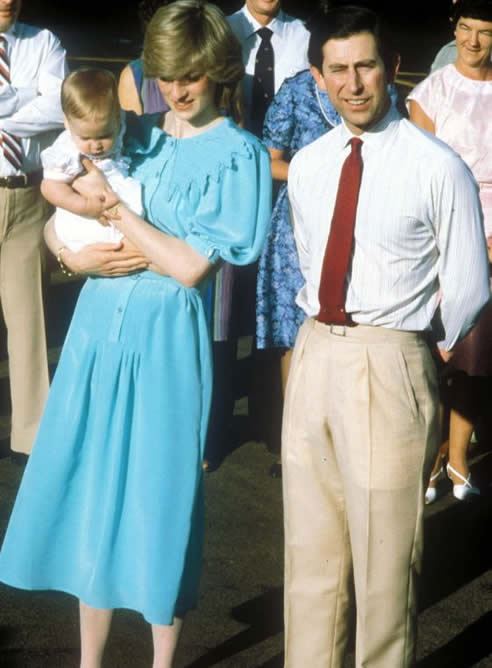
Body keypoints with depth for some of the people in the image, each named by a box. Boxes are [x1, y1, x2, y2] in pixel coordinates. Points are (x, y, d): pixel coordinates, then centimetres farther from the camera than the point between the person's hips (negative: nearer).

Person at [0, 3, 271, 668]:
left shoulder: (237, 153, -5)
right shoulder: (137, 133, 10)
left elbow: (190, 265, -13)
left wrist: (113, 207, -10)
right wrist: (83, 256, -8)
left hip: (165, 334, -5)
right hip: (99, 323, 5)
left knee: (157, 492, 3)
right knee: (89, 484, 10)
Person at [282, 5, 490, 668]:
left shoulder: (438, 167, -11)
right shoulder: (305, 167, 7)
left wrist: (411, 352, 6)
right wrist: (326, 330, 13)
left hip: (389, 365, -5)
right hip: (314, 354, 6)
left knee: (385, 559, 5)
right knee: (311, 549, 16)